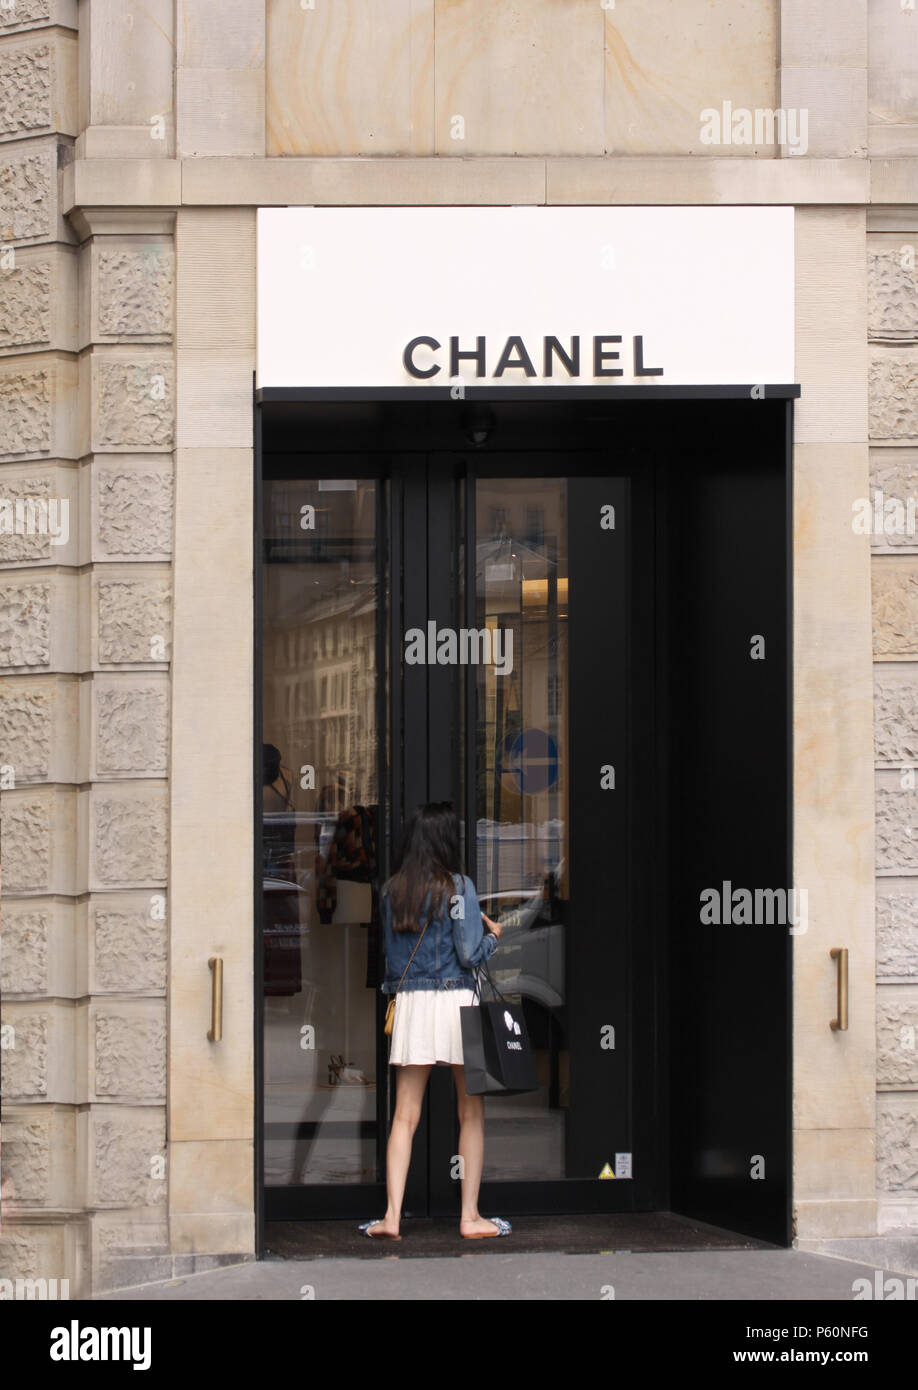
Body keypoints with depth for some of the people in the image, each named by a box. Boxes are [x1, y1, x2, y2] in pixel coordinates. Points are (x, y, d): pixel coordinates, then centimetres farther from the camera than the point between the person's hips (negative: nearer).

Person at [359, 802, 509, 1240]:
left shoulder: (391, 890, 6)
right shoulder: (458, 887, -7)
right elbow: (470, 954, -11)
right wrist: (493, 936, 10)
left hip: (409, 1003, 4)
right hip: (455, 1000, -4)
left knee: (405, 1116, 4)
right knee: (471, 1113, 6)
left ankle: (392, 1216, -3)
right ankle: (470, 1217, 8)